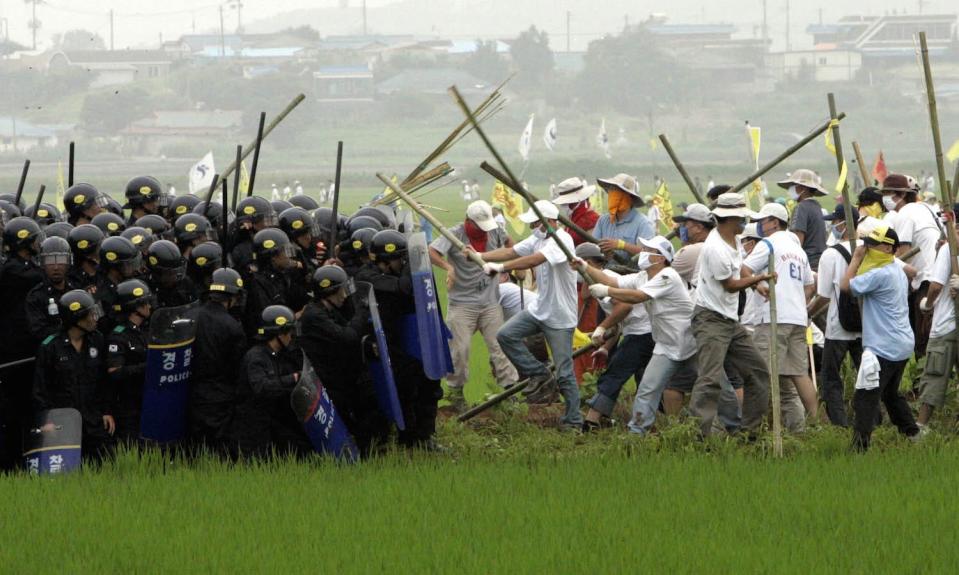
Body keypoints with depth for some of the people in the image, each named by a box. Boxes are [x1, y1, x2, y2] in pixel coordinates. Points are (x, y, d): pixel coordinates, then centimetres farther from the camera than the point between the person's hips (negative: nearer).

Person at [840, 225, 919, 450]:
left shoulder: (880, 275, -19)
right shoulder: (898, 270, 12)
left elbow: (846, 285, -15)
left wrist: (856, 259, -4)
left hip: (883, 348, -10)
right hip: (903, 345, 10)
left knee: (865, 398, -12)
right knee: (891, 393, 26)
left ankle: (860, 446, -18)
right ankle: (911, 433, 32)